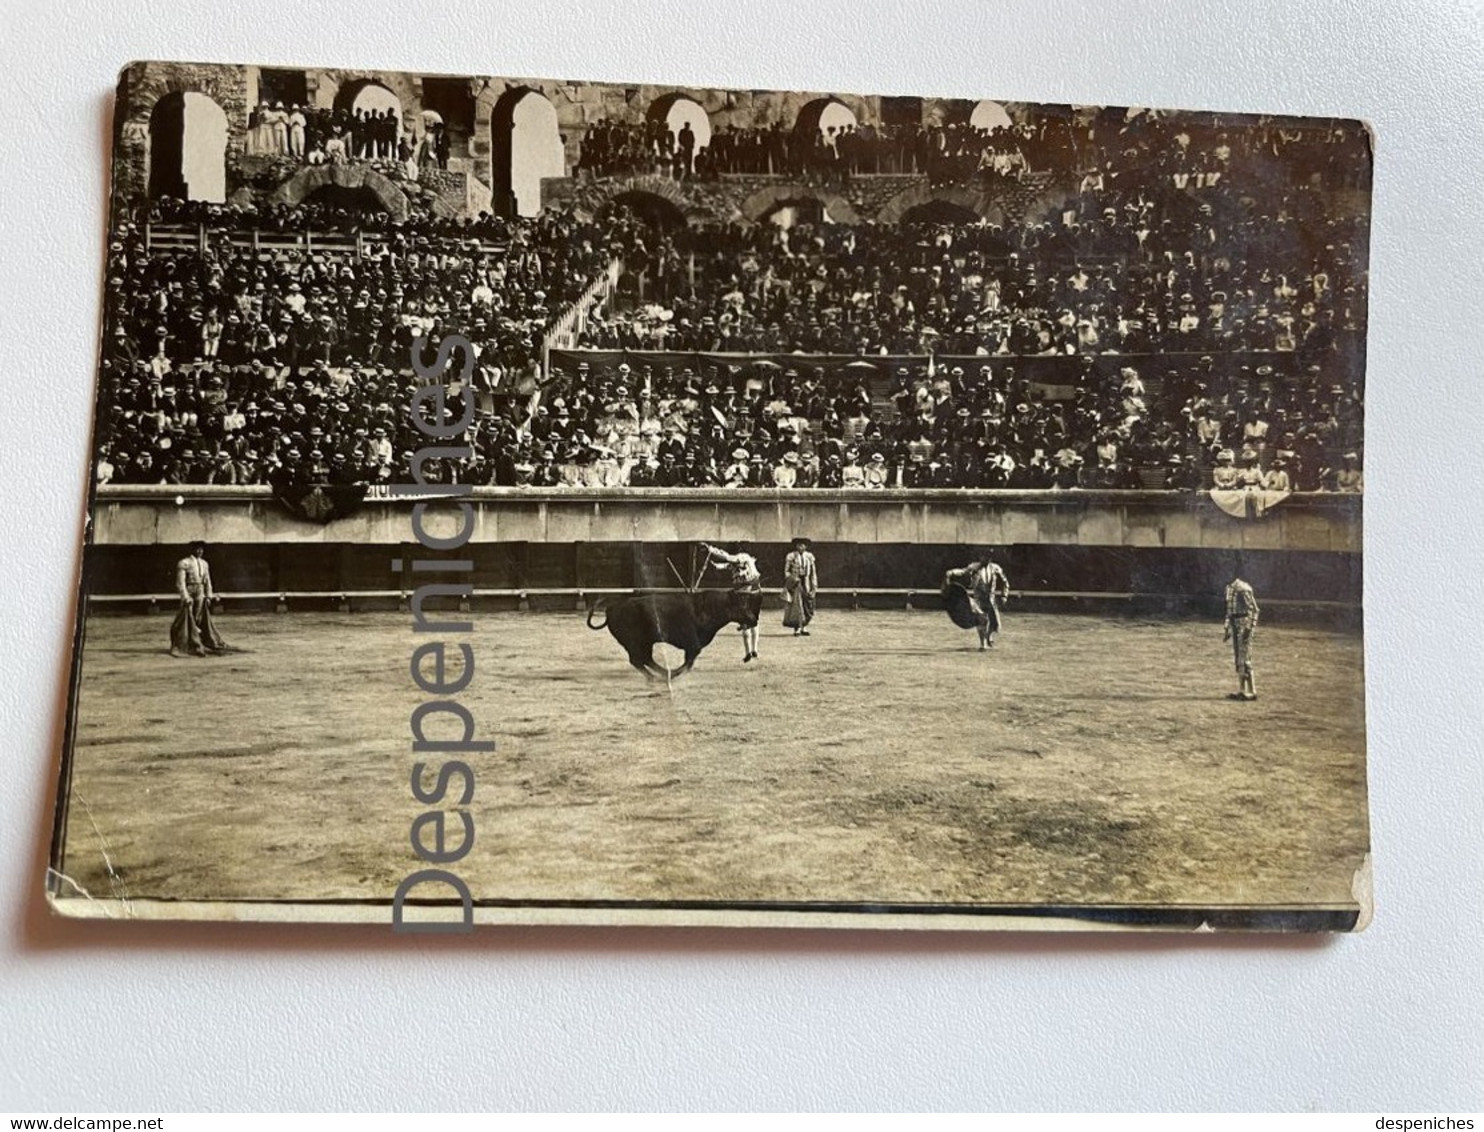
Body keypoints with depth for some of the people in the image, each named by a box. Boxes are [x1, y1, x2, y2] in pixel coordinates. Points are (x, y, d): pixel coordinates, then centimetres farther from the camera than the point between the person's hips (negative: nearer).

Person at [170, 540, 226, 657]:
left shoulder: (204, 564, 13)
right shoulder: (184, 563, -7)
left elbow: (207, 581, 16)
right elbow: (180, 582, -12)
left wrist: (209, 596, 8)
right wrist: (185, 597, -18)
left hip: (200, 596, 6)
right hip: (189, 594, -6)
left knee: (203, 621, 7)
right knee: (185, 621, -6)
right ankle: (175, 647, 2)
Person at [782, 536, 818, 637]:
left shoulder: (809, 556, 7)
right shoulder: (791, 556, -1)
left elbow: (813, 572, 11)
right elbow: (786, 571, 3)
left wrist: (814, 586, 7)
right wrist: (791, 579, -12)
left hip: (806, 583, 3)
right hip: (795, 583, -3)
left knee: (809, 605, 1)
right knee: (796, 605, -6)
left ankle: (804, 627, 13)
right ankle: (797, 628, 1)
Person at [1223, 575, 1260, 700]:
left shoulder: (1243, 588, -14)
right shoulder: (1229, 588, 15)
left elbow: (1253, 608, -17)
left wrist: (1249, 627, -22)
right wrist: (1227, 628, 22)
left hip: (1243, 624, -9)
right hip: (1234, 624, 9)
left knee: (1244, 658, -9)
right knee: (1237, 658, 10)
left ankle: (1251, 691, -5)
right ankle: (1241, 690, 16)